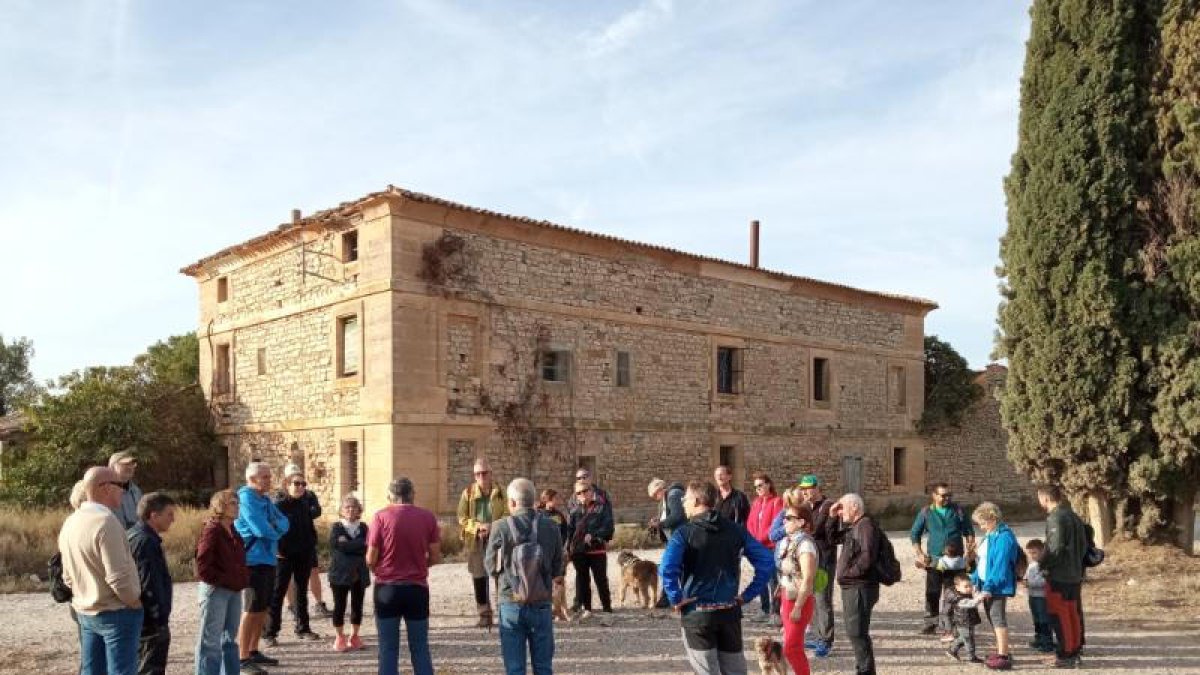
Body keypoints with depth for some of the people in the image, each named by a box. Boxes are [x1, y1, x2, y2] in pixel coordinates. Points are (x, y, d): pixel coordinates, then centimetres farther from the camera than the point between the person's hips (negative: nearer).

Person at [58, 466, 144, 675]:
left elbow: (68, 576, 14)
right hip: (116, 613, -9)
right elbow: (118, 577, -24)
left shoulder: (69, 523, 6)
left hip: (85, 612, 9)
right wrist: (135, 602, -10)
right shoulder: (106, 521, -22)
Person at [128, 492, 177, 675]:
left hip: (138, 619, 10)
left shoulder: (132, 536, 12)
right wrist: (161, 621, -19)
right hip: (151, 624, -10)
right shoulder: (147, 541, -20)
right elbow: (150, 586, -23)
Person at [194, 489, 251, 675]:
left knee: (230, 638, 15)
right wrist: (225, 580, -15)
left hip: (234, 591, 8)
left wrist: (243, 579, 6)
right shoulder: (211, 530, -12)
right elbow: (203, 566, -18)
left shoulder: (233, 530, 12)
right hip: (215, 590, -8)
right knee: (211, 639, -1)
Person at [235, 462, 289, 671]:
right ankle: (243, 659, 1)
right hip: (253, 561, -9)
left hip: (268, 559, 9)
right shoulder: (246, 498, -14)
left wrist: (272, 527, -13)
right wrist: (276, 531, -4)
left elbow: (283, 523, 7)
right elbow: (261, 529, -23)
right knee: (252, 610, -5)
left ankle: (253, 652, 25)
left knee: (263, 608, 14)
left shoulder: (265, 499, 13)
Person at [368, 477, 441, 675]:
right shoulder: (428, 516, 0)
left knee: (388, 649, 7)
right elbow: (435, 557, 1)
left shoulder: (381, 516, -5)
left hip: (387, 588, -1)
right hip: (417, 588, 1)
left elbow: (371, 559, -6)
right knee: (420, 649, 10)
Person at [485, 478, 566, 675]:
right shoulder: (550, 527, -4)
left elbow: (491, 568, -1)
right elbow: (558, 569, 3)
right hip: (541, 605, 2)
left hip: (511, 604, -2)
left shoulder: (501, 528, -11)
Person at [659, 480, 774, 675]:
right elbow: (766, 562, 1)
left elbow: (667, 569, -25)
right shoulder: (736, 530, 3)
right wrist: (747, 595, 4)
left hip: (697, 613, -4)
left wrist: (675, 599, -12)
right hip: (730, 612, 4)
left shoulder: (684, 532, -10)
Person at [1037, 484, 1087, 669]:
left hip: (1058, 576, -9)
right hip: (1074, 574, 9)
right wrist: (1076, 562, 18)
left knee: (1059, 616, -1)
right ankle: (1074, 652, 21)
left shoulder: (1055, 517, -17)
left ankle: (1065, 655, 2)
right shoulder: (1073, 516, 11)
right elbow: (1083, 544, 15)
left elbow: (1055, 547, -22)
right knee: (1073, 614, 14)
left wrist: (1042, 564, -9)